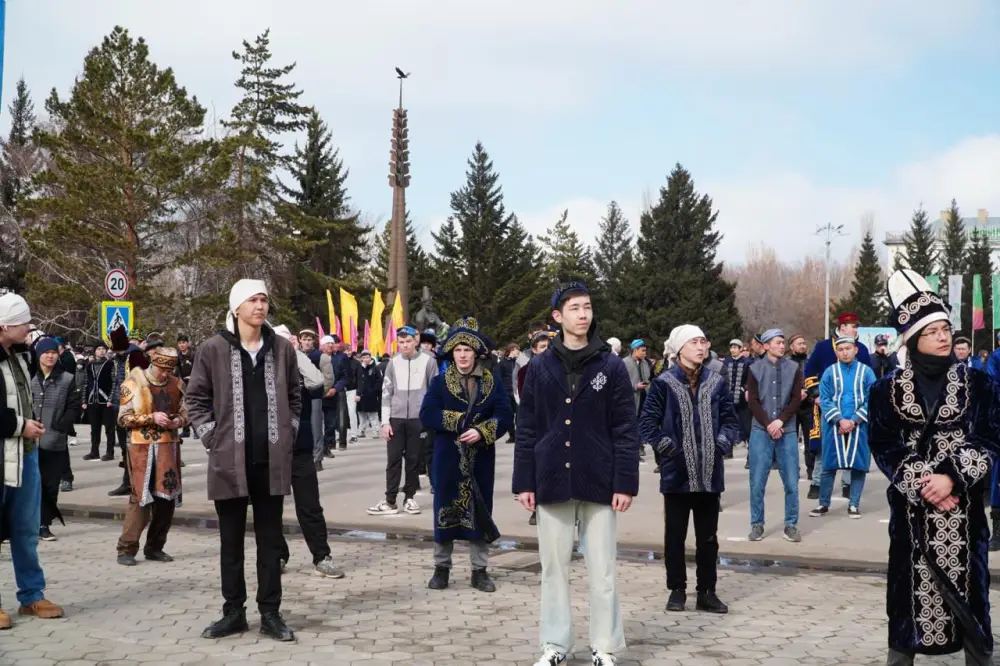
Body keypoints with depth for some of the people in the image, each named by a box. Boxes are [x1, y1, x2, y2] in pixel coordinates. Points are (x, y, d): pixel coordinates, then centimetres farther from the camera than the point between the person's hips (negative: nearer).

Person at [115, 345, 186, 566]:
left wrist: (178, 421, -4)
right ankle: (126, 549, 3)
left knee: (167, 497, 5)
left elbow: (184, 412, 19)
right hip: (142, 448, -4)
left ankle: (155, 547, 17)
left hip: (168, 447, 5)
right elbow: (124, 418, -5)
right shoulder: (133, 383, -3)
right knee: (141, 497, -7)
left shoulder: (176, 384, 9)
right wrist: (152, 418, -17)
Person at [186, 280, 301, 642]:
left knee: (270, 539, 7)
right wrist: (211, 437, -4)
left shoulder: (282, 348, 4)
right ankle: (233, 612, 18)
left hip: (272, 459, 2)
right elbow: (196, 398, 3)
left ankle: (270, 613, 14)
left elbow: (294, 395, 15)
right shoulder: (214, 349, -3)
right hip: (230, 458, -1)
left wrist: (288, 433, 6)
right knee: (231, 540, 8)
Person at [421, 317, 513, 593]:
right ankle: (441, 568, 17)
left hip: (481, 459, 1)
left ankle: (479, 570, 15)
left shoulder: (492, 382, 3)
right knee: (446, 510, 5)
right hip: (448, 459, -1)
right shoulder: (440, 382, 2)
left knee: (480, 511, 6)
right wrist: (459, 421, -16)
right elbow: (427, 415, -9)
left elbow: (505, 416, -5)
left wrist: (481, 431, -20)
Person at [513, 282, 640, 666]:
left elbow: (626, 430, -2)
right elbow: (527, 430, 5)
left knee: (602, 571, 4)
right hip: (553, 482, 1)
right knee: (554, 568, 8)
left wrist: (625, 483, -8)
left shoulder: (612, 366, 0)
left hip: (598, 483, -1)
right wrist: (524, 482, 0)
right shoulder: (540, 367, 4)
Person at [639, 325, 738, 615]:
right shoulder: (663, 383, -5)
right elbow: (648, 423, -4)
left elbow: (730, 420, 10)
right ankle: (677, 589, 18)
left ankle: (707, 592, 18)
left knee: (708, 536, 9)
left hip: (709, 472, 3)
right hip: (677, 472, -3)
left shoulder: (717, 382, 5)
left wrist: (722, 444, -6)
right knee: (675, 535, 7)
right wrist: (668, 447, -14)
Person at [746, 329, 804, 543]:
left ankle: (791, 525, 12)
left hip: (788, 431, 1)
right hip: (761, 431, -1)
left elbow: (797, 399, 0)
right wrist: (768, 424, -10)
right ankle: (757, 525, 12)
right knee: (757, 482, 2)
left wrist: (780, 421, -11)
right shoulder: (756, 368, 1)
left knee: (791, 482, 2)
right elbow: (752, 401, -1)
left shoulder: (794, 368, 4)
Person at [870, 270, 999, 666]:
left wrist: (952, 478, -15)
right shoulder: (887, 391, 2)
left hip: (964, 506, 0)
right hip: (911, 507, 0)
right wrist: (922, 485, -13)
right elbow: (883, 447, -2)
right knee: (910, 588, 3)